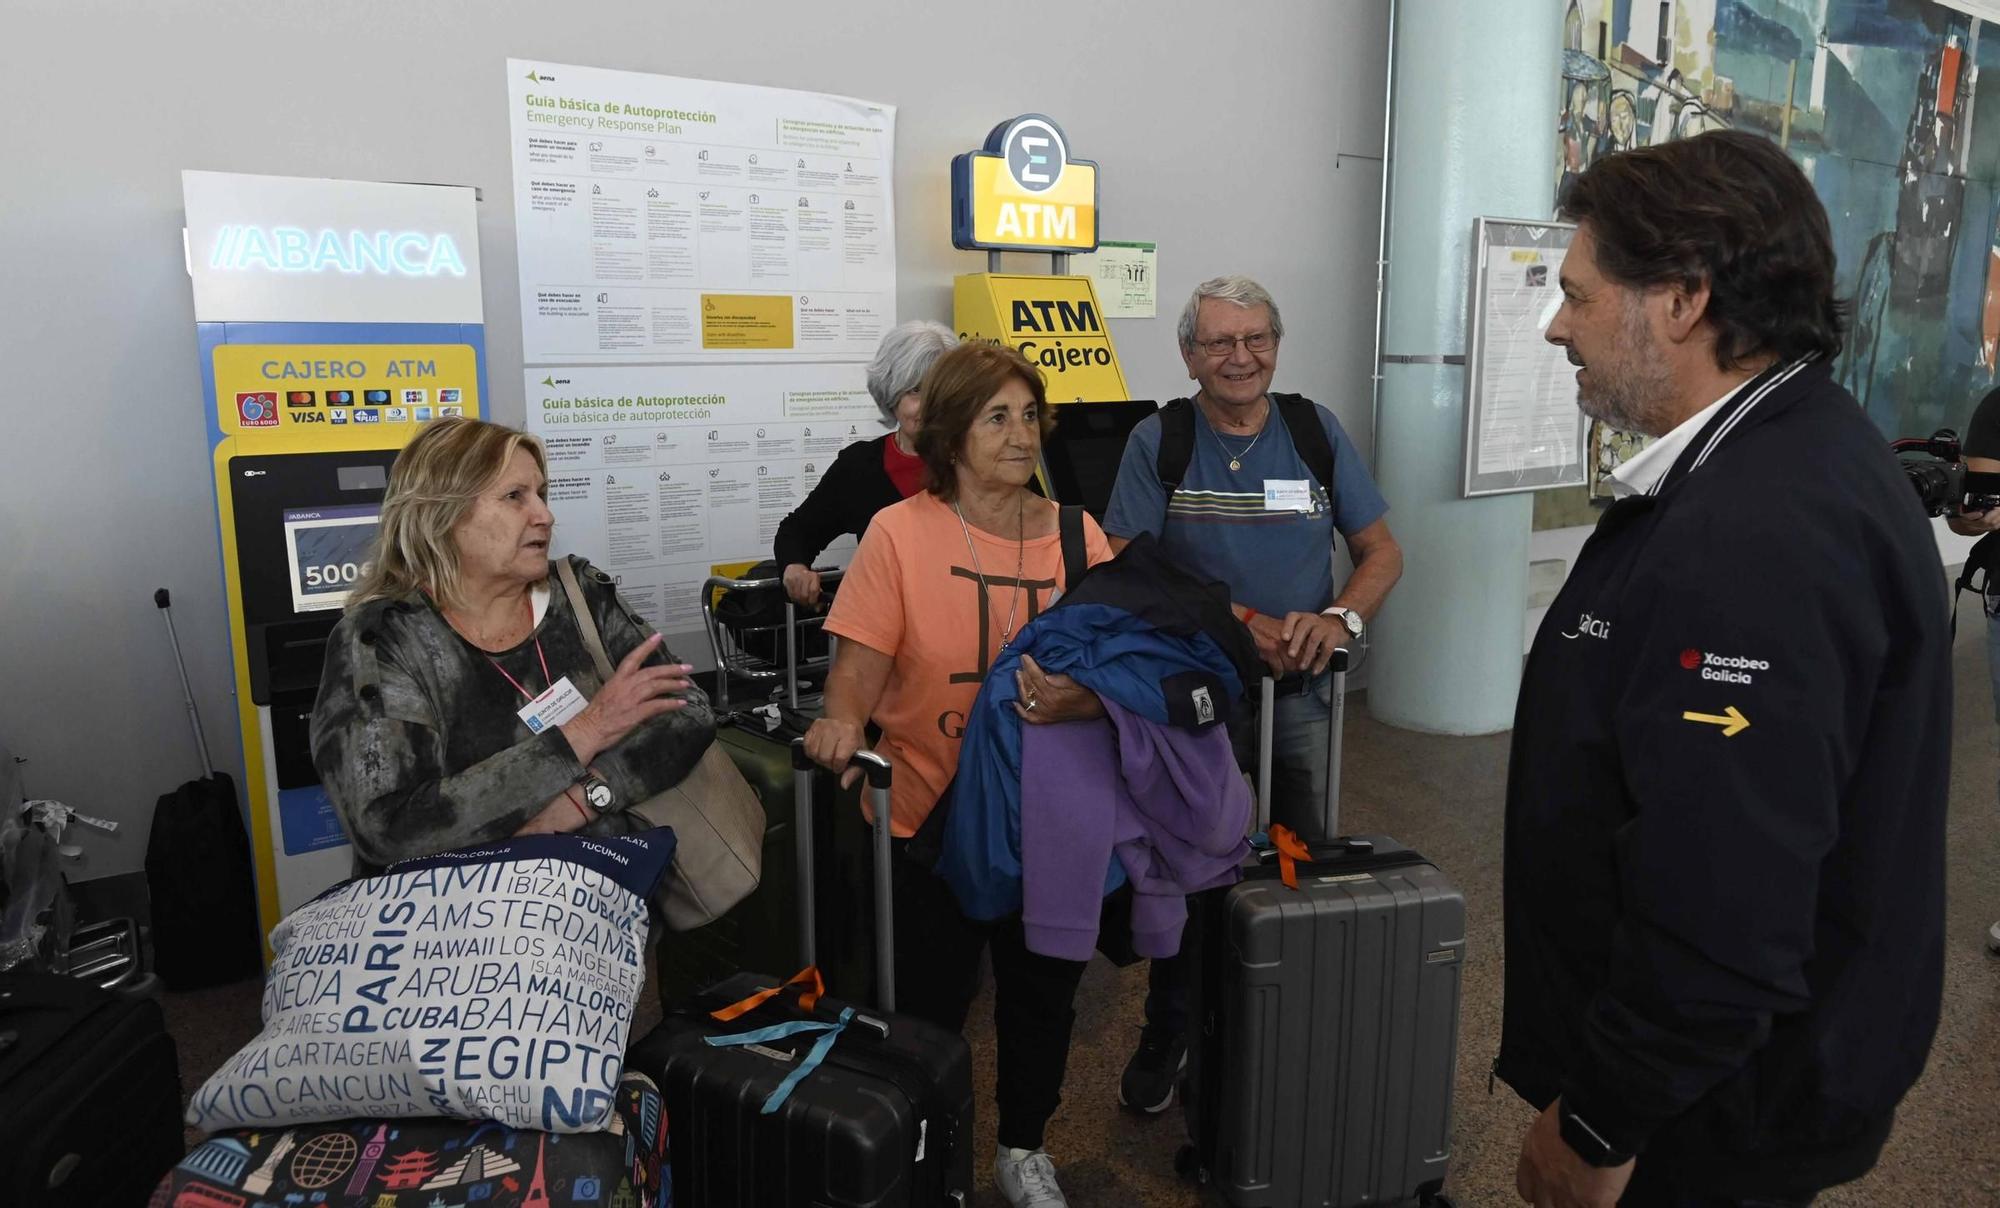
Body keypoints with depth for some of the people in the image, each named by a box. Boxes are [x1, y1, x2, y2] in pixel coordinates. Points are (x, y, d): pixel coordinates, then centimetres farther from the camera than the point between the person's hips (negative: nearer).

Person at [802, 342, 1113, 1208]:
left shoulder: (1078, 536, -1)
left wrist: (1076, 699, -24)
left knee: (1042, 997, 17)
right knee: (927, 1009, 10)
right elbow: (863, 660, -10)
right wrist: (842, 722, -30)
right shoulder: (900, 531, -9)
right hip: (933, 817, -3)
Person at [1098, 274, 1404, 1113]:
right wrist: (1237, 624, -20)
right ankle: (1167, 1037, 30)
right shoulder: (1157, 441, -4)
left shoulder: (1317, 431, 2)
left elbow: (1381, 551, 4)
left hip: (1300, 695, 2)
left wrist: (1340, 618, -17)